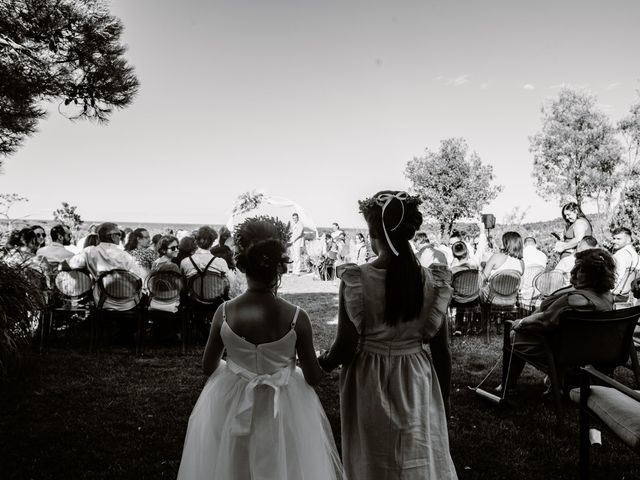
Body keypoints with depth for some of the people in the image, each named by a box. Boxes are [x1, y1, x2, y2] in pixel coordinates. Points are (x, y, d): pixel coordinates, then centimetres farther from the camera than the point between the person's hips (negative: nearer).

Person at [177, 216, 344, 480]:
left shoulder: (224, 313, -16)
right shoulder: (297, 318, -21)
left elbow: (208, 366, -2)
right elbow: (313, 377, -10)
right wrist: (328, 364, 11)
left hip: (230, 410, 2)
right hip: (283, 413, -1)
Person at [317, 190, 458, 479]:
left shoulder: (356, 281, -18)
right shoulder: (433, 281, -10)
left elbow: (345, 348, -13)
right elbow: (441, 351, -3)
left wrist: (324, 362, 10)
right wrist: (443, 398, 12)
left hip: (369, 386, -2)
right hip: (418, 384, 2)